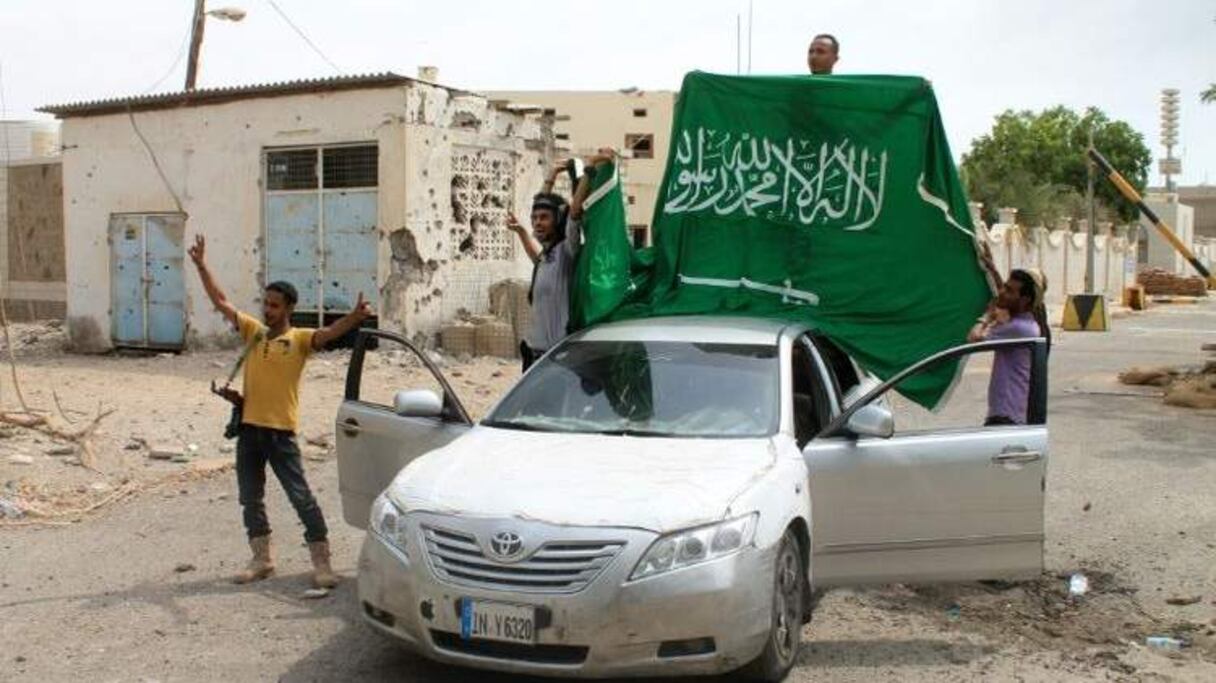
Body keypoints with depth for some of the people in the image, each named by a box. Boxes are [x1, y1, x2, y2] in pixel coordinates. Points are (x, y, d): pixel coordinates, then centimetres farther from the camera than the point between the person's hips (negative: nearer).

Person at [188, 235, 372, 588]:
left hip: (280, 430, -6)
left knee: (301, 497, -3)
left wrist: (354, 318, -45)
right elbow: (221, 302, 11)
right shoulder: (253, 330, 8)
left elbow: (328, 333, -26)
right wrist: (201, 266, 6)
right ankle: (262, 559, 27)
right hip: (249, 427, 6)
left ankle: (322, 563, 2)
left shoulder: (299, 339, -7)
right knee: (250, 498, 14)